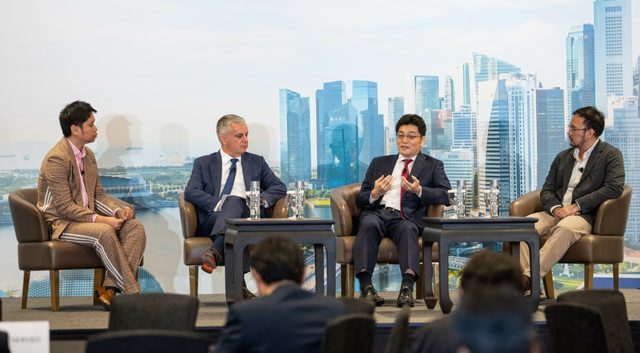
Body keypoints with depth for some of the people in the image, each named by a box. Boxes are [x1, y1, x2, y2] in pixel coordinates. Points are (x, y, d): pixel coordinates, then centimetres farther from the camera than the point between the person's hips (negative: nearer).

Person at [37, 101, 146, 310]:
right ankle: (133, 294, -30)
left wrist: (118, 210, -5)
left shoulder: (88, 155, 13)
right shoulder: (57, 159, -15)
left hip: (87, 217, 8)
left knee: (135, 227, -15)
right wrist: (99, 219, -26)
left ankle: (110, 288, -25)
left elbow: (99, 195, 15)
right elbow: (65, 207, -20)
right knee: (104, 232, -36)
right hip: (61, 223, -8)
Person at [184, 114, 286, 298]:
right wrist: (217, 204, -15)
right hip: (213, 220, -2)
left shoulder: (257, 162, 24)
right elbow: (191, 192, 1)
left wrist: (263, 198, -7)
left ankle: (215, 252, -54)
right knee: (234, 201, -36)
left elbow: (279, 187, 16)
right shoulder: (203, 164, 17)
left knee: (234, 201, -33)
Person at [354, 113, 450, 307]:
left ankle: (407, 287, -53)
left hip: (407, 217, -2)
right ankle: (365, 286, -43)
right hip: (377, 212, 2)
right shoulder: (379, 163, 27)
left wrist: (419, 191, -14)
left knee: (407, 228, -37)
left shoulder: (432, 166, 20)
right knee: (369, 224, -33)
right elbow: (360, 199, 21)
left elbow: (447, 195, 3)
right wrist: (374, 194, -3)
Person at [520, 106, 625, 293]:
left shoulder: (611, 155, 5)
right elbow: (546, 191, 17)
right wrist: (555, 208, -8)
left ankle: (529, 277, -45)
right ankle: (526, 281, -36)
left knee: (564, 228, -40)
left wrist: (576, 206, -15)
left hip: (584, 216, -5)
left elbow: (614, 188, -11)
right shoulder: (563, 157, 23)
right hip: (556, 213, 6)